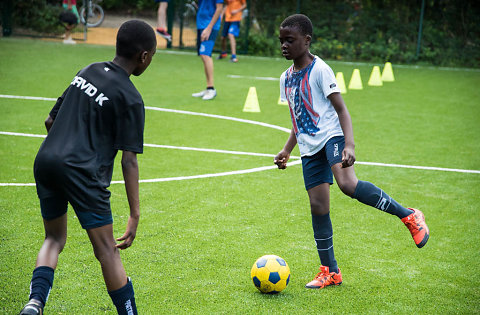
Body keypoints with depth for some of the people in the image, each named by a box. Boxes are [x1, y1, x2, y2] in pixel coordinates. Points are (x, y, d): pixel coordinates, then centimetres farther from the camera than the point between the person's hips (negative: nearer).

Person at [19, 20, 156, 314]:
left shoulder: (87, 72, 16)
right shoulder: (130, 98, -4)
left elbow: (51, 121, 21)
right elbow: (129, 160, -9)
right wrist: (135, 214, -8)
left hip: (45, 160, 7)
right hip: (83, 171, -6)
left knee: (55, 238, 20)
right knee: (106, 249, 1)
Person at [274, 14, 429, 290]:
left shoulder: (319, 70, -7)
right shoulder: (287, 78, 15)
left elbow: (341, 109, -12)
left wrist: (349, 145, -24)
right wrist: (287, 150, 20)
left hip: (331, 135, -7)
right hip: (309, 147, 7)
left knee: (348, 184, -32)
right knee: (318, 206, 3)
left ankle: (409, 215, -17)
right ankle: (330, 272, 11)